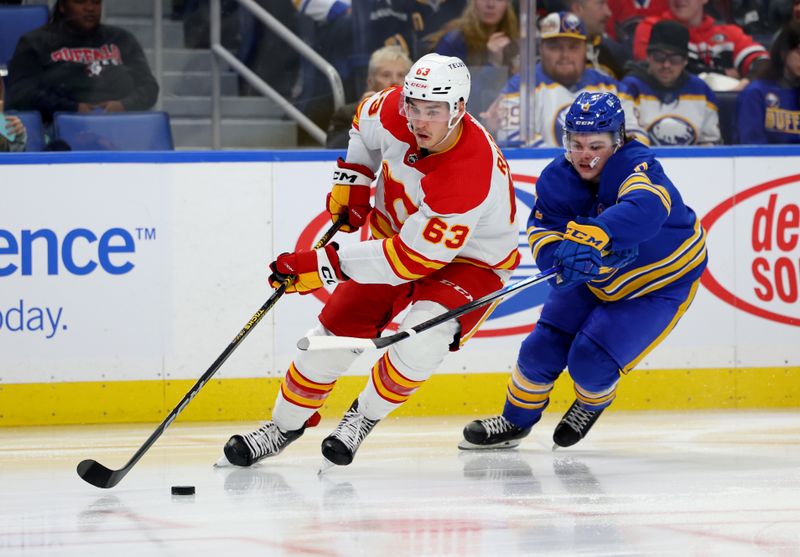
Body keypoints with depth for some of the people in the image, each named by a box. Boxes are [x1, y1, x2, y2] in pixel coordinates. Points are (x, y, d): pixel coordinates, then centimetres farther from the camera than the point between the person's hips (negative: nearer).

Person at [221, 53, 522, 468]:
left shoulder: (470, 174, -39)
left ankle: (363, 418, -5)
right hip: (396, 230, 6)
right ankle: (285, 426, 19)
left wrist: (323, 265, -34)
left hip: (470, 260, -6)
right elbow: (364, 125, 8)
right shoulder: (392, 111, -21)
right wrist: (351, 179, -2)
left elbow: (413, 258, -35)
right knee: (336, 330, -1)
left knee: (421, 340, -30)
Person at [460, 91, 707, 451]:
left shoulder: (636, 167, -33)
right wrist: (566, 257, -44)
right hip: (595, 278, 6)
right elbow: (542, 232, -20)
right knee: (544, 346, -1)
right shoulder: (556, 179, -15)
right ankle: (516, 421, 26)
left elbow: (645, 209, -55)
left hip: (662, 282, -5)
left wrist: (595, 238, -70)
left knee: (590, 360, -15)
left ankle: (593, 403, 21)